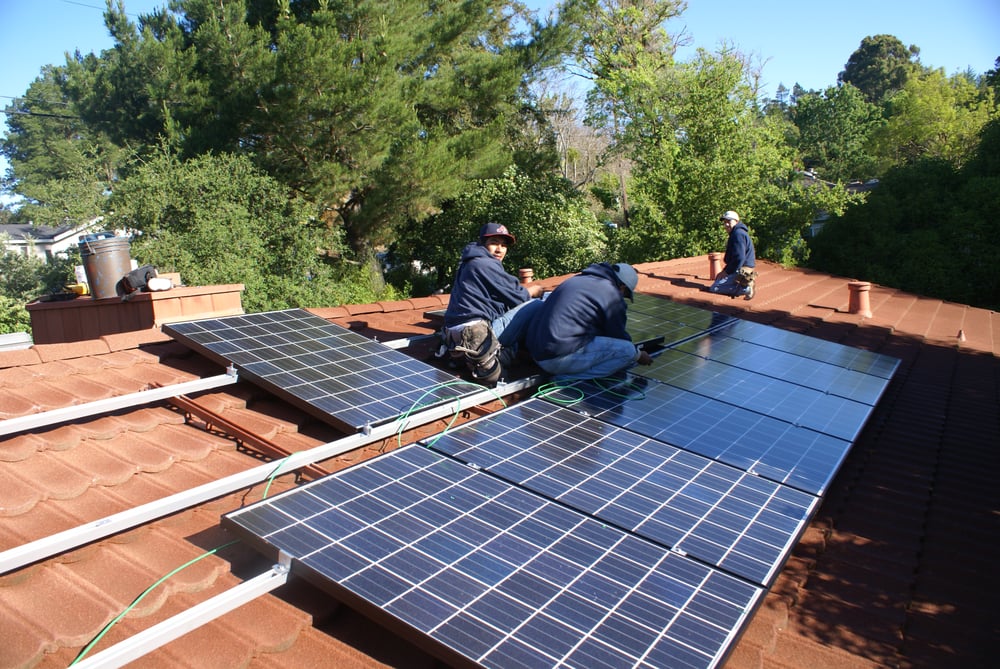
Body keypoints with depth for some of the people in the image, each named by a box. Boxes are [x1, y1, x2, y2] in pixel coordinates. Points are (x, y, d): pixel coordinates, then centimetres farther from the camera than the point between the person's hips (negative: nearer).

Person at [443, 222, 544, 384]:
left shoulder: (470, 264, 25)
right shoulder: (485, 264, -6)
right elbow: (518, 296, -2)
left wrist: (526, 286, 13)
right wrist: (535, 290, 17)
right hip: (476, 332, -10)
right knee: (536, 306, -5)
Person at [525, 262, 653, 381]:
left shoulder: (578, 279, 22)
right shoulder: (612, 294, -5)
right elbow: (618, 336, 4)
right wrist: (638, 355, 23)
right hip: (559, 358, -10)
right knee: (628, 351, -8)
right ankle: (567, 379, -12)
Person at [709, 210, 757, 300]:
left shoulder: (738, 234, -15)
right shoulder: (735, 233, 20)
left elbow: (739, 258, -24)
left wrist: (727, 272, -17)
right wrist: (725, 271, 14)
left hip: (740, 272, -11)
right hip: (739, 270, 11)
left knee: (714, 288, -16)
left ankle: (746, 289, -16)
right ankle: (746, 285, 9)